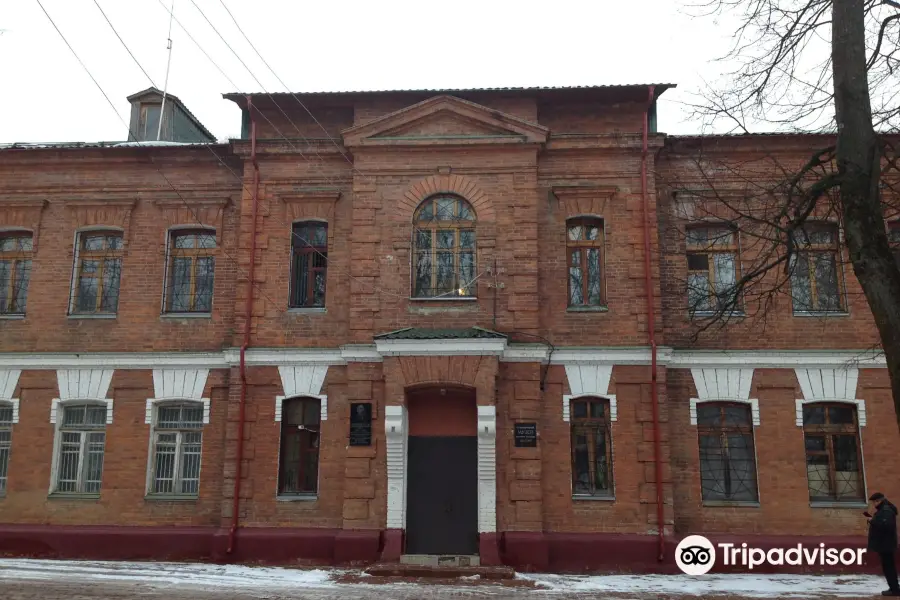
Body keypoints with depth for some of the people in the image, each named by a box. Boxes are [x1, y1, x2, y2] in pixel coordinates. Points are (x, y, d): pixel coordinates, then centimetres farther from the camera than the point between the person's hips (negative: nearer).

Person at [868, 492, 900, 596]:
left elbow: (886, 525, -31)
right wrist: (873, 519, 6)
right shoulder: (883, 510, 15)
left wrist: (872, 521, -22)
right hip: (884, 543, 11)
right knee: (889, 566, 15)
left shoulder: (886, 510, -18)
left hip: (886, 544, -11)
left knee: (888, 566, -6)